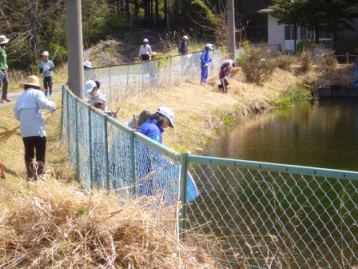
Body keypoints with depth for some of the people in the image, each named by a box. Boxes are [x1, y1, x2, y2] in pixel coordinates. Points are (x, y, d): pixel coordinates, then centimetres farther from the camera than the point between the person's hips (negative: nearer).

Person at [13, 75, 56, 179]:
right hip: (38, 130, -5)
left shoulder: (21, 96, 17)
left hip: (25, 131, 5)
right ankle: (39, 174, -14)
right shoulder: (37, 93, -2)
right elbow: (44, 103, -20)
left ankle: (30, 175, 12)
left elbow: (16, 112, 18)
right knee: (40, 155, -2)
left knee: (28, 153, 15)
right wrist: (53, 106, -2)